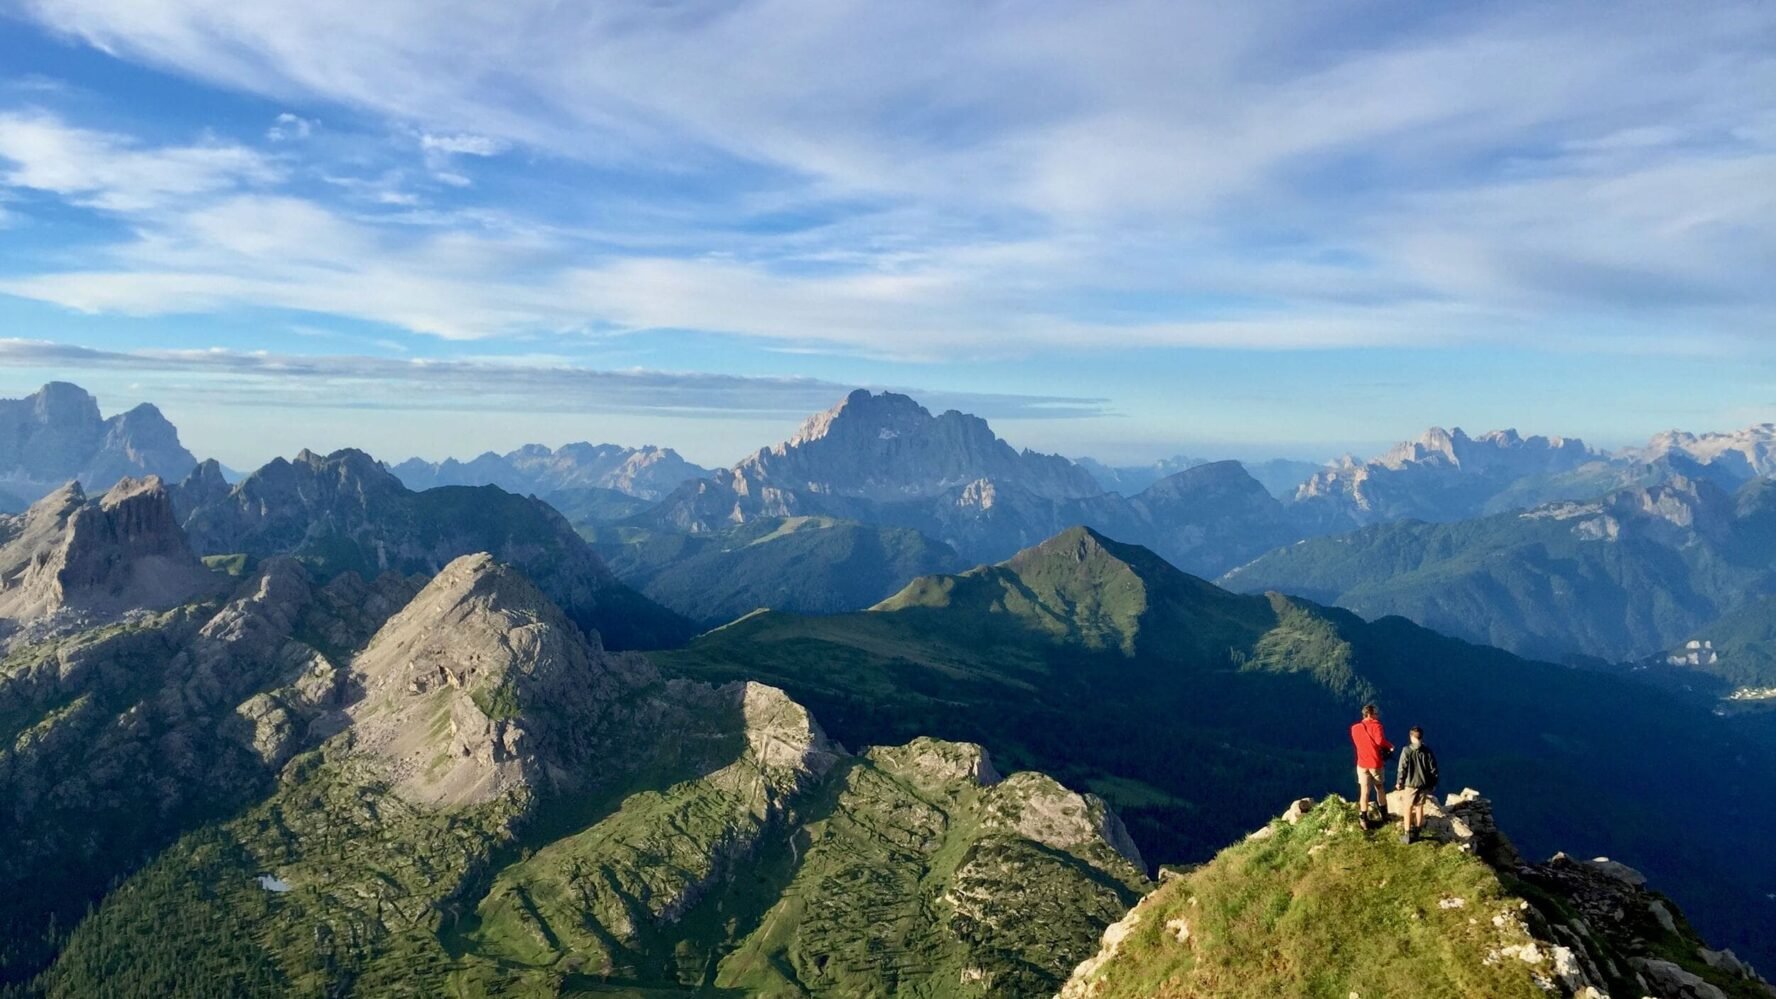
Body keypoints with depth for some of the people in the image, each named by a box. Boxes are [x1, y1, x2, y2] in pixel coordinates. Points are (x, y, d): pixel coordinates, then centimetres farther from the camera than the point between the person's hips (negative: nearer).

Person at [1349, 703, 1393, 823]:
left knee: (1364, 791, 4)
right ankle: (1384, 816, 28)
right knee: (1380, 789, 16)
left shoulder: (1355, 728, 5)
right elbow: (1380, 740, -26)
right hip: (1376, 763, -2)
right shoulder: (1375, 725, -10)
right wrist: (1390, 746, -9)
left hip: (1362, 764, 3)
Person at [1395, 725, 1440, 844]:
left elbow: (1402, 768, -10)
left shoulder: (1407, 751, -14)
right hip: (1424, 784, 3)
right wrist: (1433, 784, 14)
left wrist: (1399, 782, 3)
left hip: (1411, 783, -3)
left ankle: (1407, 834, 2)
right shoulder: (1428, 751, -4)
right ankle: (1417, 830, 28)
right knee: (1419, 806, 18)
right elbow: (1433, 769, 1)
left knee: (1408, 808, 5)